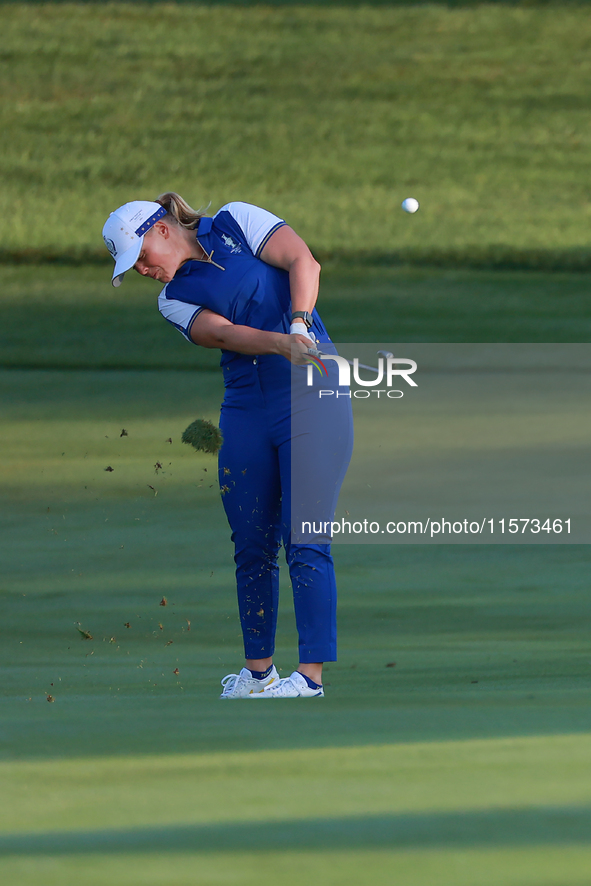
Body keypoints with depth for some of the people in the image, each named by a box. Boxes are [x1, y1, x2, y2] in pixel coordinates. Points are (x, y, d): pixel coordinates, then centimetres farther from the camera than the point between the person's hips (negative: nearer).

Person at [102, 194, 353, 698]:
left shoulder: (238, 224, 4)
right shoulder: (175, 298, 11)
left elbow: (303, 263, -9)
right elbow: (225, 334, -9)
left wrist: (299, 325, -26)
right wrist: (281, 344, -27)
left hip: (311, 398, -5)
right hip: (246, 410, 5)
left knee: (305, 542, -11)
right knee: (252, 547, 5)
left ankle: (311, 675, -15)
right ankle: (258, 670, 16)